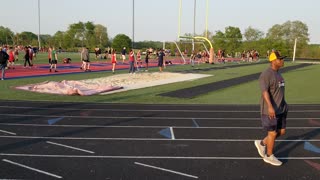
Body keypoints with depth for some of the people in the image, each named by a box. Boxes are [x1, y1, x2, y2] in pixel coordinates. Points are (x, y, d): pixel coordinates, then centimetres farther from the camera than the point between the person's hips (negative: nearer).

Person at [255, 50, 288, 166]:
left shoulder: (277, 74, 12)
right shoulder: (266, 75, -17)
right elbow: (264, 91, -27)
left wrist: (283, 105, 24)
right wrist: (270, 106, -37)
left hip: (280, 109, 9)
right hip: (270, 110, -9)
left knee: (281, 131, 13)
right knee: (273, 133, 2)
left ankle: (261, 143, 30)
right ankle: (269, 156, 20)